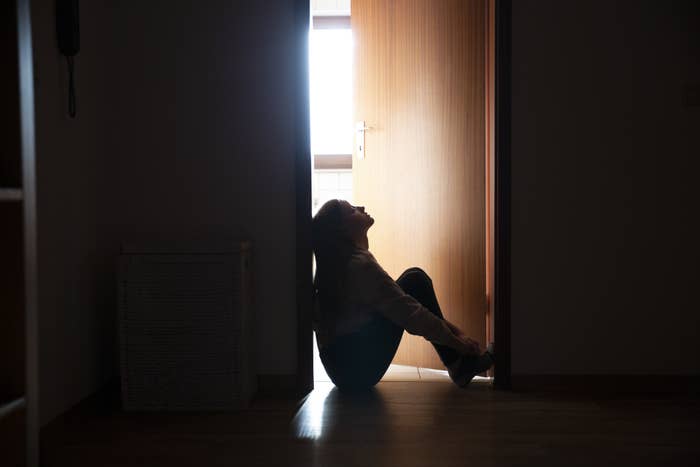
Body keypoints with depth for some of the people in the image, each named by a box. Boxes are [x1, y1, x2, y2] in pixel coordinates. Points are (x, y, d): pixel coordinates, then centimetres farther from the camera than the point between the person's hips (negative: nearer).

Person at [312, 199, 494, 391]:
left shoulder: (339, 263, 10)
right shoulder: (360, 265, -20)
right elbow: (410, 314, -19)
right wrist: (458, 342, -8)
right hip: (357, 370, -9)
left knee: (415, 279, 10)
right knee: (415, 281, -6)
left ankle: (460, 364, 8)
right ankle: (460, 365, -1)